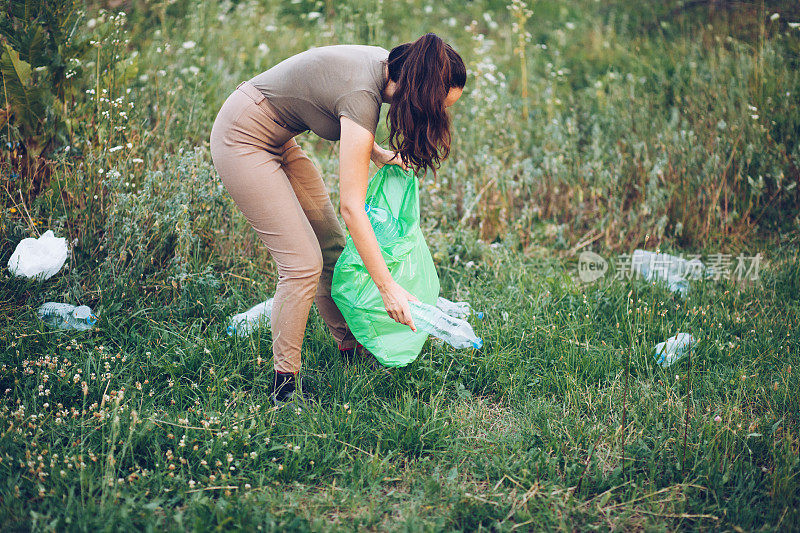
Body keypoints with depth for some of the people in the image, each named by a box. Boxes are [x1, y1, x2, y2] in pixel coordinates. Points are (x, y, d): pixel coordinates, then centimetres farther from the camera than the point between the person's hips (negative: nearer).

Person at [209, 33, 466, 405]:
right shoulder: (363, 94, -30)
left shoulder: (383, 64, -5)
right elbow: (351, 206, -32)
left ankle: (350, 347, 26)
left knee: (333, 247, 11)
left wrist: (379, 155, 4)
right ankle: (285, 387, -2)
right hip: (242, 140, -10)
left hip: (277, 138, 10)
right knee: (304, 263, -13)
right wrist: (387, 287, -31)